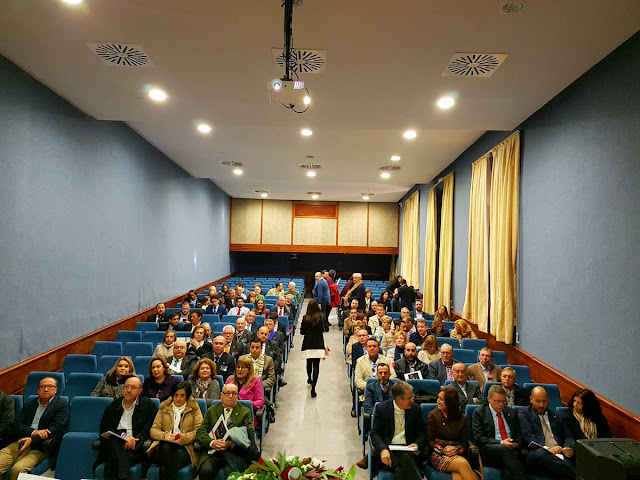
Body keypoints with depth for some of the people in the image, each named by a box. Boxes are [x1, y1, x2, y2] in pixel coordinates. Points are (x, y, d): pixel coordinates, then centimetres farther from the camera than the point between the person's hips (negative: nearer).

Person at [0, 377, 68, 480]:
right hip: (19, 442, 5)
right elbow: (16, 425, 10)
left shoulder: (62, 405, 4)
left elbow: (56, 429, -7)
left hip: (40, 446, -5)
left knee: (18, 469, -30)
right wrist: (33, 432, -11)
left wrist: (32, 440, -19)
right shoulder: (29, 404, 21)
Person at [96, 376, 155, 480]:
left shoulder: (148, 405, 11)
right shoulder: (113, 405, 19)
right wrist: (123, 435, -8)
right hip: (113, 444, 2)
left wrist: (133, 441, -14)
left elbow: (148, 430, 3)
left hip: (134, 448, -2)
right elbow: (104, 429, 9)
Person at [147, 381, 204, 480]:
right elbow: (153, 430, 12)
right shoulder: (164, 408, 20)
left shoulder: (194, 409, 14)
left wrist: (184, 438, -15)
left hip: (185, 447, -2)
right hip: (165, 446, 2)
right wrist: (164, 436, -10)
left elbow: (199, 430, 3)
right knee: (166, 447, -37)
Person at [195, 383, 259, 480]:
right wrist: (212, 442, -13)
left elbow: (250, 434, -2)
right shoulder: (211, 410, 17)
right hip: (212, 452, 3)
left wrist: (231, 443, -17)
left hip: (234, 452, -2)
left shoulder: (245, 412, 11)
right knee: (205, 470, -26)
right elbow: (200, 433, 7)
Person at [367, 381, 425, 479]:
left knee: (401, 469, -35)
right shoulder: (382, 408, -1)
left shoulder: (416, 409, 6)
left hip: (408, 450, 1)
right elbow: (375, 433, -3)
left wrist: (417, 445, -12)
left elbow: (421, 434, 12)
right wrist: (383, 449, -23)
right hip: (388, 449, -1)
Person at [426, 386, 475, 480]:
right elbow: (430, 440, 3)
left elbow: (465, 442, 12)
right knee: (463, 463, -33)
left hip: (457, 454, 2)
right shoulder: (433, 415, 6)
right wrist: (443, 450, -13)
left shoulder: (461, 418, 13)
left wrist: (457, 449, -9)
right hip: (438, 454, -2)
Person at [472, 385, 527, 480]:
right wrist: (501, 443, -16)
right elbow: (479, 438, -3)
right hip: (488, 451, -3)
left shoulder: (511, 413, 22)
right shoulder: (479, 412, 7)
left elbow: (519, 435, 20)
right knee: (503, 449, -39)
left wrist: (516, 444, -5)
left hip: (511, 451, 3)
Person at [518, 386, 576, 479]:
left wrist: (568, 448, -7)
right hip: (538, 453, -3)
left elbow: (568, 437, 18)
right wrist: (548, 449, -17)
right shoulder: (523, 414, 13)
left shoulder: (558, 416, 27)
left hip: (560, 453, 3)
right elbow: (528, 436, -1)